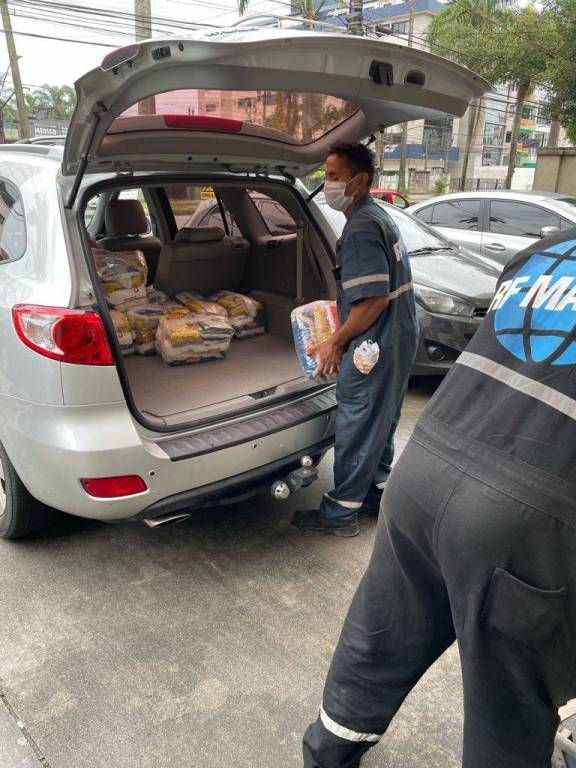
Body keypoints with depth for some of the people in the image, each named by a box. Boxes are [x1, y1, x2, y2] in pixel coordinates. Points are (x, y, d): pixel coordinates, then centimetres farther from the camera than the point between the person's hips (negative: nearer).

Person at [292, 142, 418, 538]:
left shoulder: (362, 228, -19)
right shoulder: (376, 216, 14)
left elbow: (374, 299, -25)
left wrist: (335, 342, -14)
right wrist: (343, 336, 20)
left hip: (377, 344, -10)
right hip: (398, 338, 10)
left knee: (357, 427, 0)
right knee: (380, 422, 20)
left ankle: (340, 512, 13)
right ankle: (377, 491, 35)